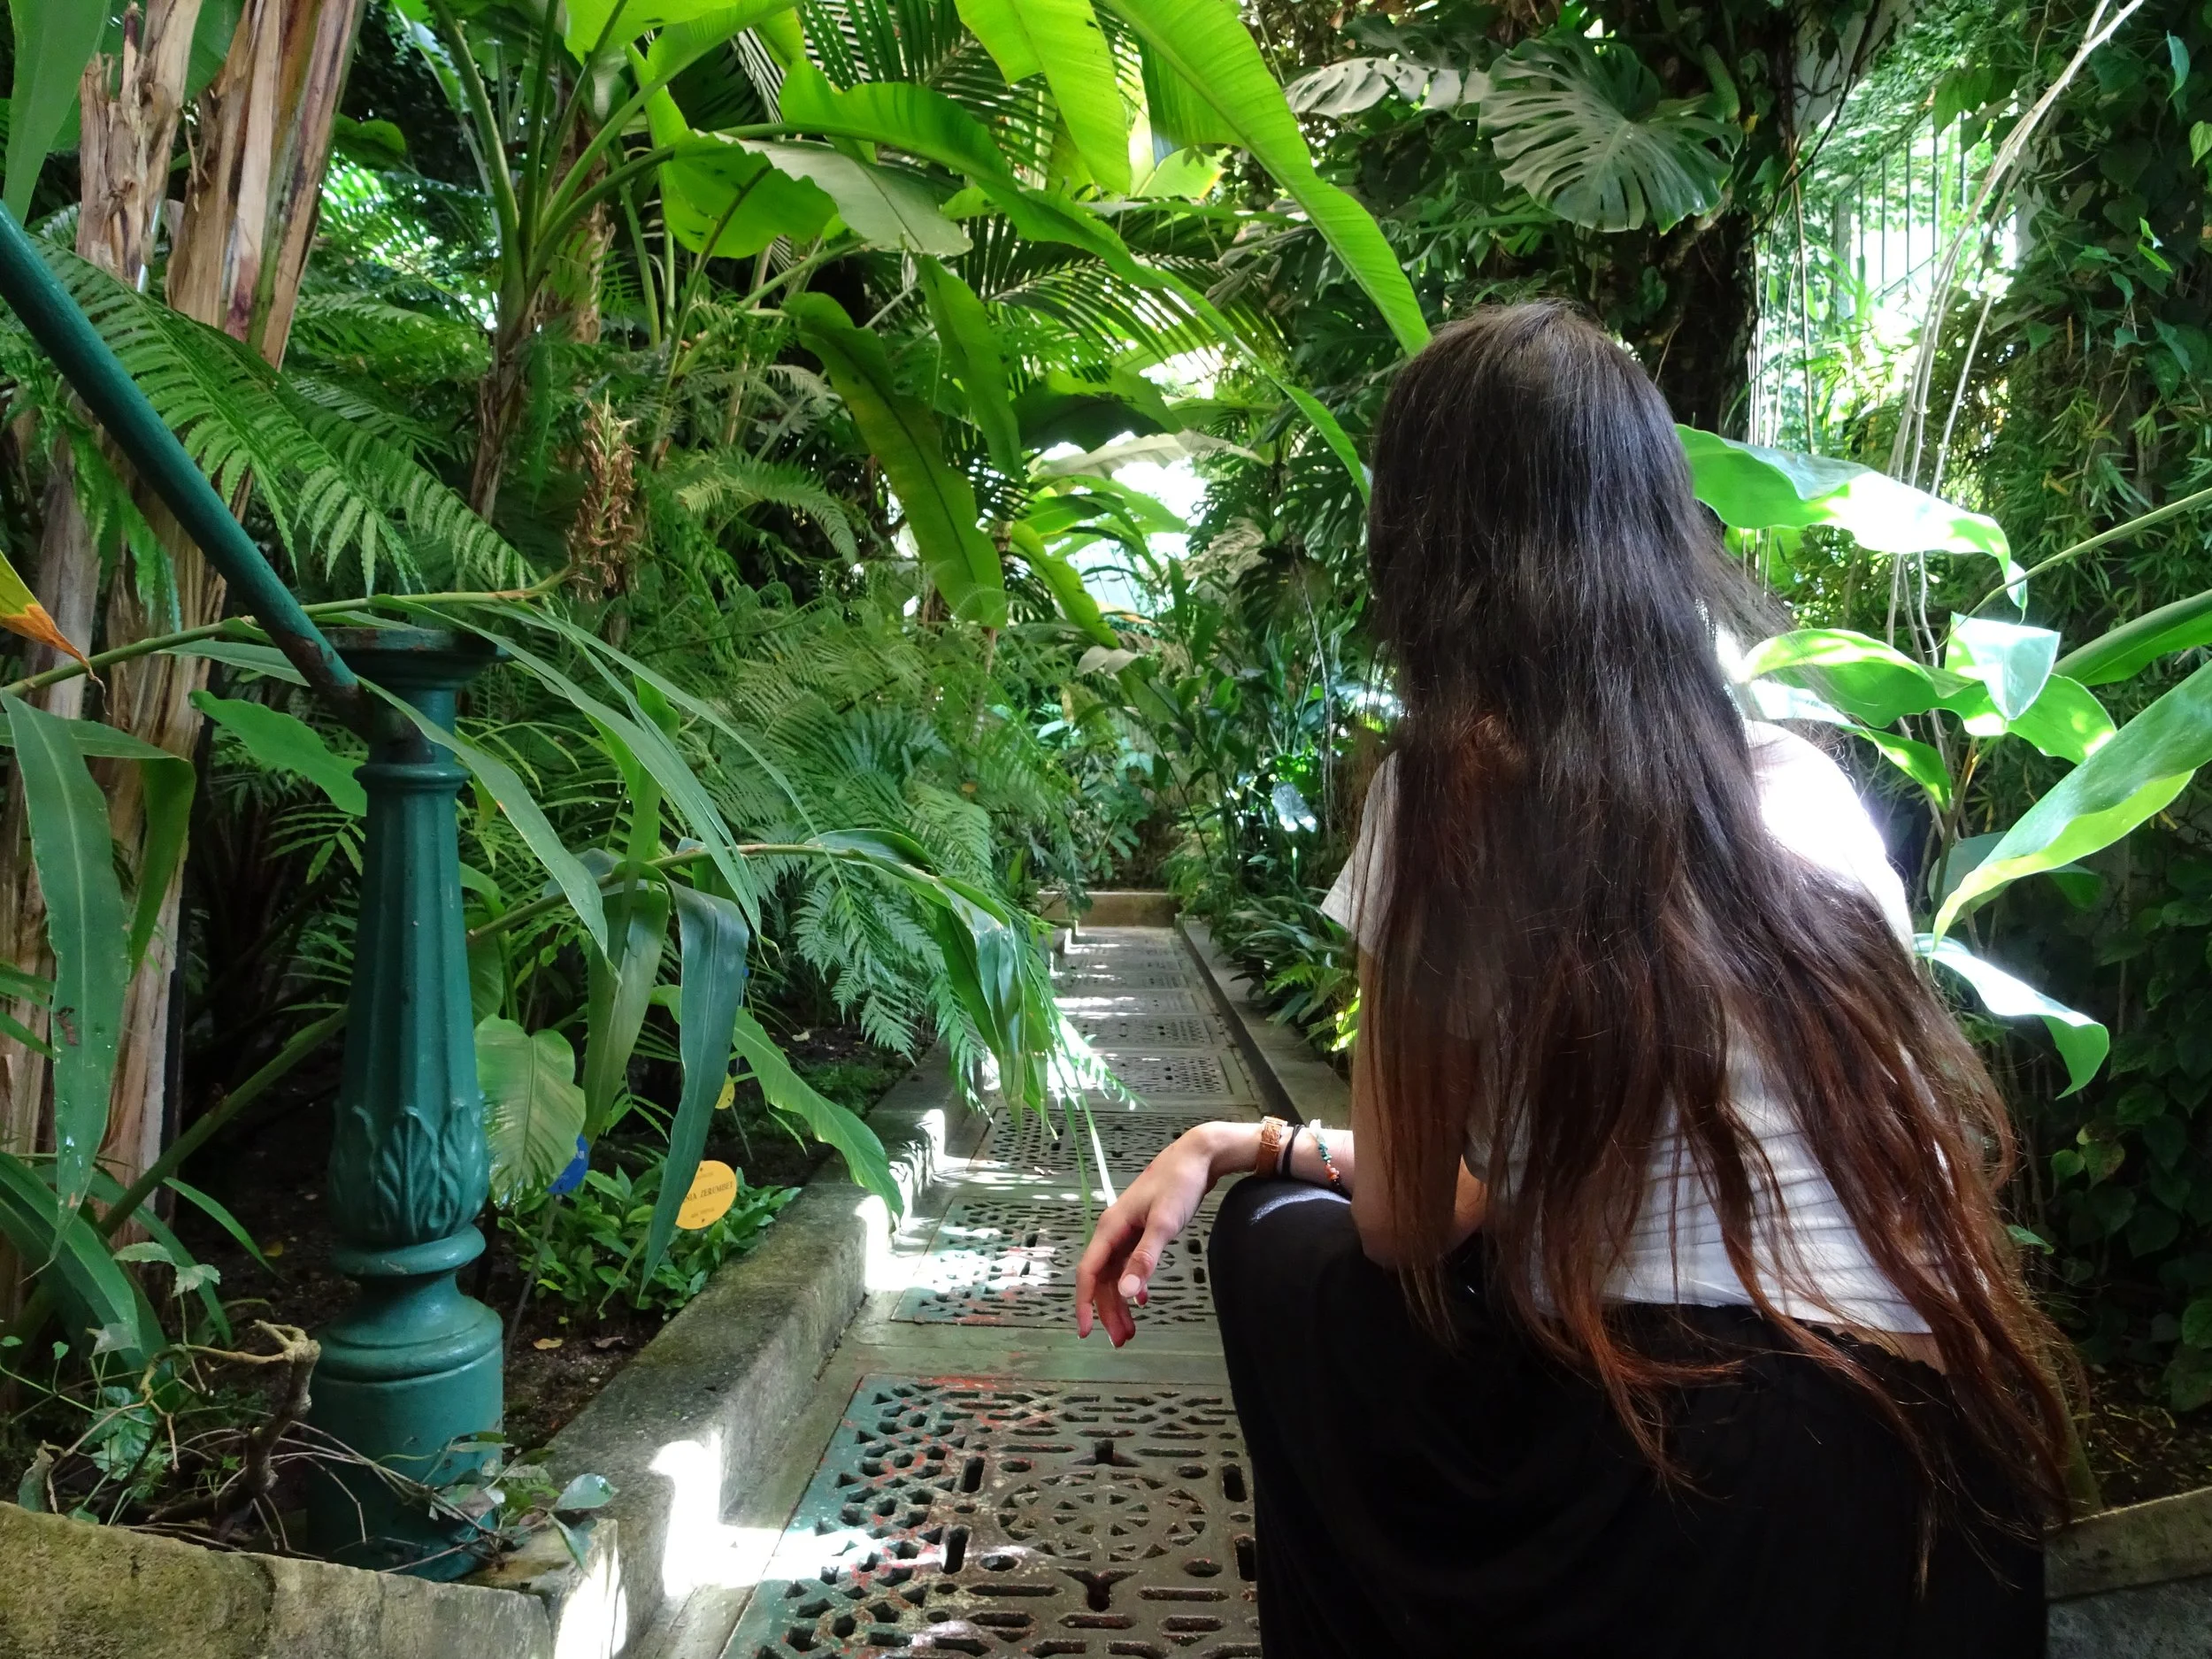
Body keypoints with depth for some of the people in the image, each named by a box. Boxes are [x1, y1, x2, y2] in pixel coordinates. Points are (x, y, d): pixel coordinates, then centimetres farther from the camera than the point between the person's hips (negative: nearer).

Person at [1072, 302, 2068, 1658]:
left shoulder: (1453, 792, -10)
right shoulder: (1807, 780, 9)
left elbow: (1406, 1225, -1)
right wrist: (1237, 1145, 21)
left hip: (1684, 1508, -6)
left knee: (1279, 1240, 15)